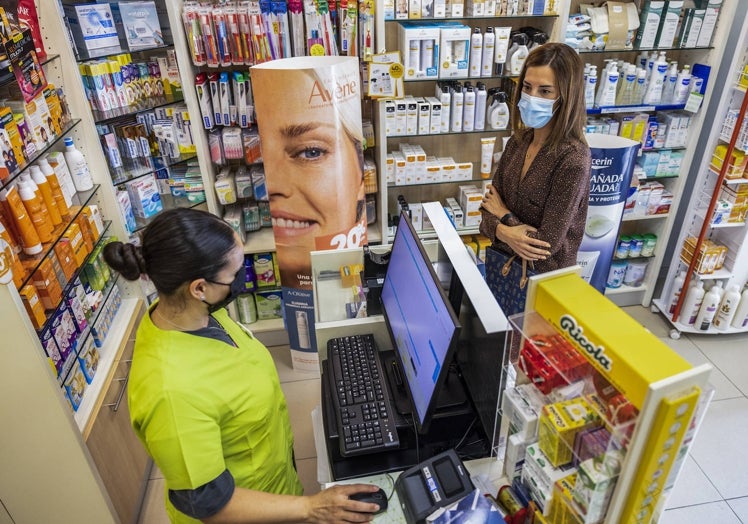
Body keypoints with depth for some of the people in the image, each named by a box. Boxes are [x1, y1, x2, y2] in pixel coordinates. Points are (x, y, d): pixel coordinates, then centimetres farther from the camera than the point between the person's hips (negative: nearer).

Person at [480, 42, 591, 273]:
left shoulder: (573, 159, -23)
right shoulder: (518, 140, -4)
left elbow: (547, 243, -24)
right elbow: (490, 204, -3)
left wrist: (504, 215, -12)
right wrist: (503, 232, -22)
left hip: (543, 277, -6)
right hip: (504, 262, 6)